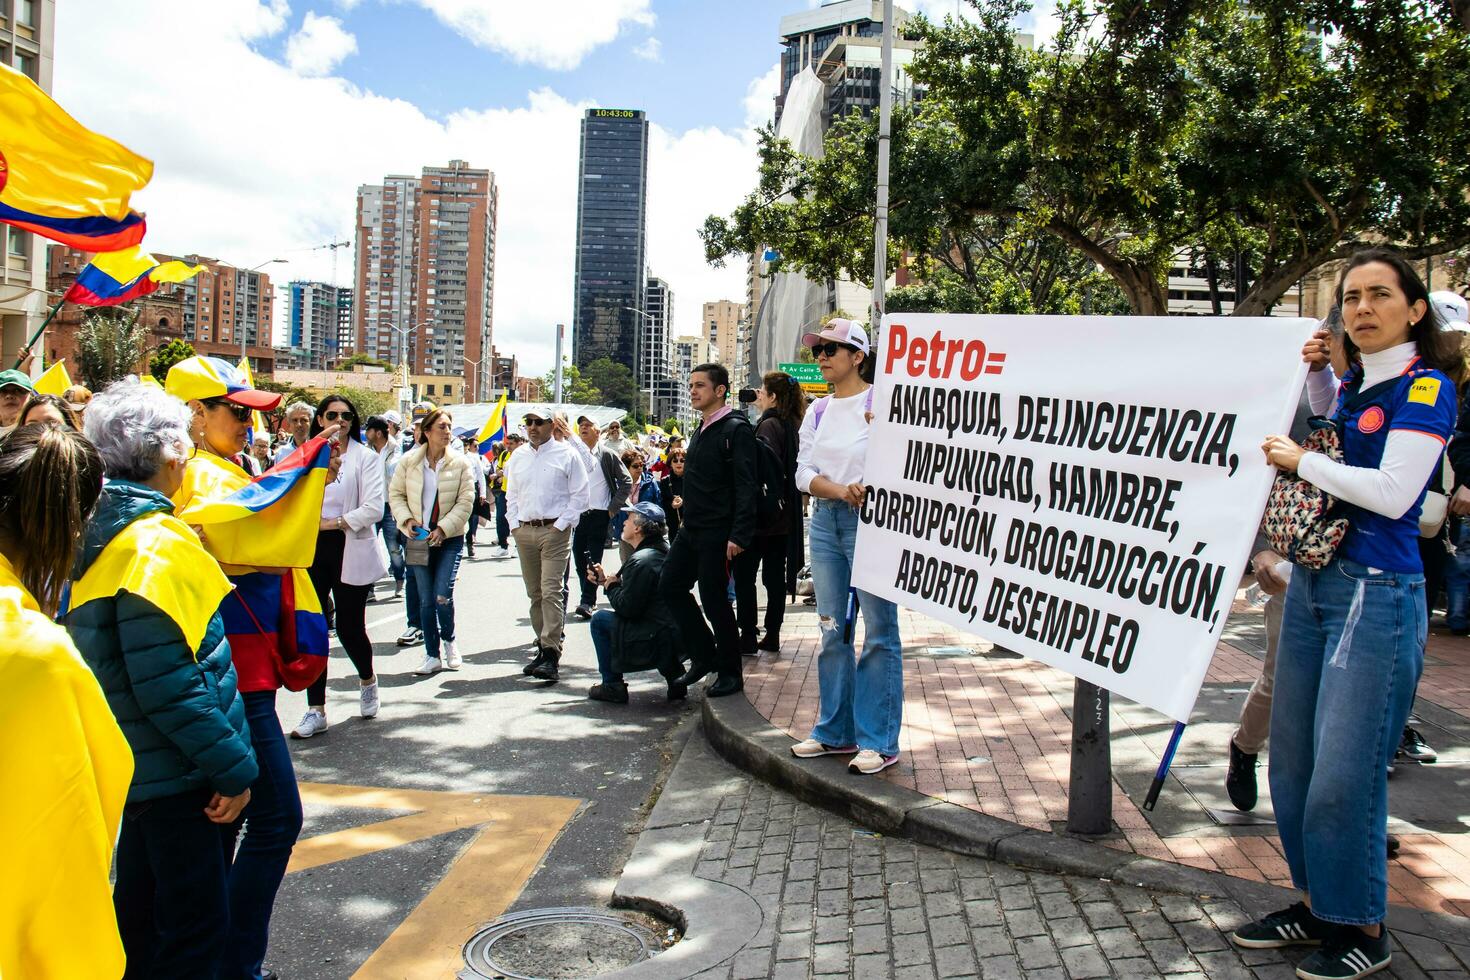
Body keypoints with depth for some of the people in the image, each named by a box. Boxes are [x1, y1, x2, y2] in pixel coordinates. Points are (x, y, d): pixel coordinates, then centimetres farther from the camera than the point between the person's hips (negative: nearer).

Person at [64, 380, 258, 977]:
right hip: (181, 772, -9)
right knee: (196, 927, 2)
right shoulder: (156, 544, -22)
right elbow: (167, 684, -25)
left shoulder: (103, 530, 6)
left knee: (146, 916, 23)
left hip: (144, 765, 10)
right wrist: (232, 768, -18)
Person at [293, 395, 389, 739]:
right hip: (311, 551, 3)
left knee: (349, 626, 4)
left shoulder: (365, 458, -1)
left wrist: (333, 523, -13)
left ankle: (367, 680, 35)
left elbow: (374, 508, -9)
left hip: (350, 552, -2)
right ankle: (316, 711, 9)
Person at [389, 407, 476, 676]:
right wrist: (406, 520, -9)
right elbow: (396, 494, 7)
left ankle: (449, 640, 19)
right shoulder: (408, 461, 0)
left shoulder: (460, 463, -4)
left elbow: (466, 500, -6)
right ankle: (432, 655, 18)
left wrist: (444, 528, -15)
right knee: (426, 601, 7)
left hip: (449, 538, -2)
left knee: (443, 596, -10)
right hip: (418, 538, 2)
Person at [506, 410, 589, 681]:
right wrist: (514, 524, 8)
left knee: (551, 592, -13)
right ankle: (543, 647, 17)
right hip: (524, 531, 5)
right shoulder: (519, 456, 14)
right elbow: (511, 494, 20)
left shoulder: (566, 454, -1)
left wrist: (560, 525, -9)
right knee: (534, 594, 9)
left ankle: (551, 655, -14)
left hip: (554, 530, -5)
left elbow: (580, 494, -3)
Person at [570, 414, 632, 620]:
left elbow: (626, 481, 4)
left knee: (594, 560, -4)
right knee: (579, 559, 7)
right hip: (576, 514, 2)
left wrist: (614, 507, -1)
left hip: (598, 515, -2)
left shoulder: (607, 455, 2)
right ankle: (589, 598, 19)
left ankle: (587, 602, -3)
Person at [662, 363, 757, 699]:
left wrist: (739, 535, -24)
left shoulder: (736, 429, -12)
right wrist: (688, 514, 16)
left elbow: (745, 486, -19)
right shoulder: (701, 430, 15)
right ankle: (704, 655, 23)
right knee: (670, 587, 10)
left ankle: (730, 673, 12)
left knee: (714, 598, -3)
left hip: (717, 533, -9)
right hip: (692, 530, 9)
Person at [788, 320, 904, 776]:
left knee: (879, 631, -4)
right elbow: (804, 473, 5)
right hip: (825, 521, 7)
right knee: (833, 630, 11)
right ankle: (835, 732, 22)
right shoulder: (818, 411, 14)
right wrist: (842, 491, -12)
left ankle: (879, 741, 4)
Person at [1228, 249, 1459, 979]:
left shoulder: (1424, 386, -9)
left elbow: (1392, 492, -20)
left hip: (1376, 593, -8)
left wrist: (1301, 461, -10)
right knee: (1293, 762, 12)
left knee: (1344, 774, -4)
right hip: (1314, 583, 8)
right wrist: (1317, 371, 18)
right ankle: (1318, 905, 27)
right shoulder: (1354, 384, 12)